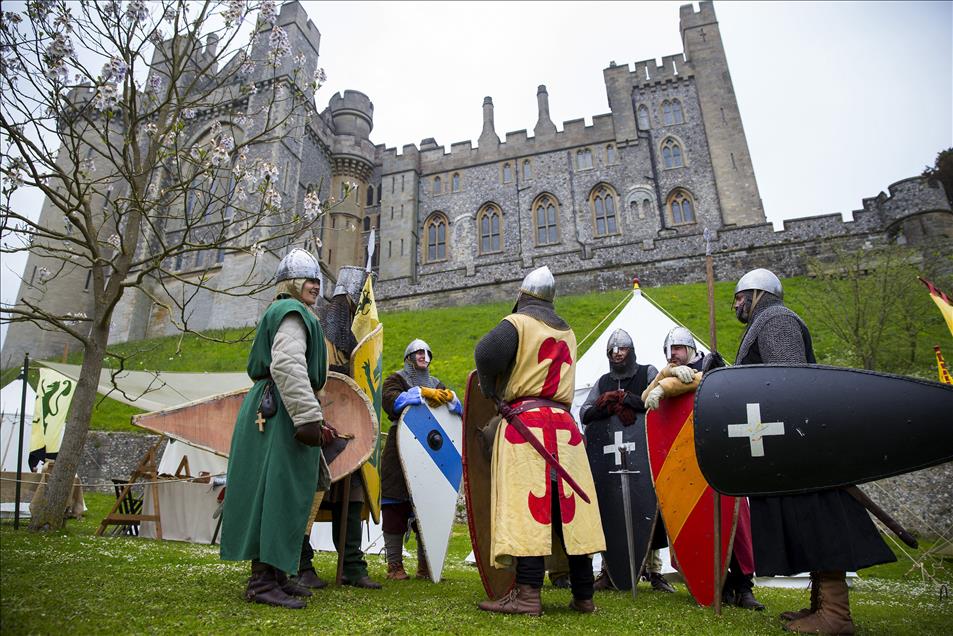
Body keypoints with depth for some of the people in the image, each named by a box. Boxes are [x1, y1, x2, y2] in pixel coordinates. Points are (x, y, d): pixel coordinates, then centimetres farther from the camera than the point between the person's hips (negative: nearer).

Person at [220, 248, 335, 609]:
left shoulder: (284, 314, 27)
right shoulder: (291, 312, -6)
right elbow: (288, 367, -22)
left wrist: (312, 417, 26)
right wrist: (308, 417, -26)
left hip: (273, 412, 11)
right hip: (281, 412, -11)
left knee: (285, 493, 12)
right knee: (277, 490, -10)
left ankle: (273, 573, 19)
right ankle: (262, 581, -7)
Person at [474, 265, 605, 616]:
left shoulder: (517, 322, -1)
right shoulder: (567, 333, 21)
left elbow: (487, 352, -18)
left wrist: (491, 390, -3)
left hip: (525, 421, -6)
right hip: (563, 423, 6)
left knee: (528, 502, -8)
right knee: (569, 504, 9)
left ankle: (527, 594, -9)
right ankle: (583, 595, 17)